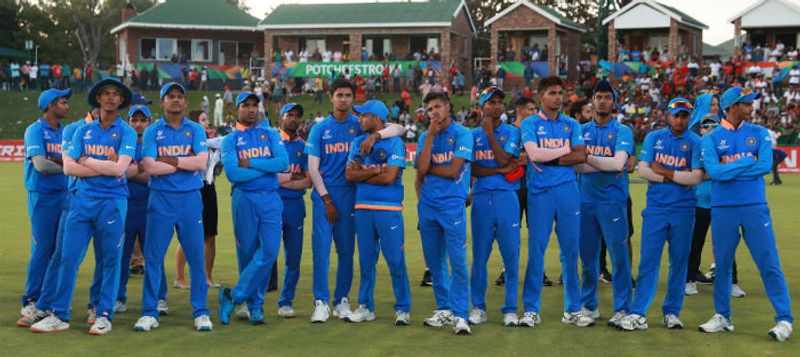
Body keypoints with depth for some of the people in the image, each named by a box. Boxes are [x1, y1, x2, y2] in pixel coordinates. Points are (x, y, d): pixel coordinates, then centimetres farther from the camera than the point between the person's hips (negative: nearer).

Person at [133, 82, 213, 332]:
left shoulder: (196, 130, 7)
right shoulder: (152, 131, 5)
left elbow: (201, 162, -7)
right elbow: (150, 167, -8)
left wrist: (170, 160, -8)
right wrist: (186, 164, -7)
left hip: (190, 199, 1)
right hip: (161, 199, 0)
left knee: (196, 256, 1)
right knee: (153, 257, 1)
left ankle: (200, 312, 10)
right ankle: (149, 313, 9)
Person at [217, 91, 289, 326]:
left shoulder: (271, 135, 12)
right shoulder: (230, 140, 5)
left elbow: (283, 162, -5)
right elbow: (232, 174, -10)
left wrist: (250, 163, -8)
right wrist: (267, 167, -7)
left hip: (271, 199, 2)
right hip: (244, 199, -1)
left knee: (269, 251, -11)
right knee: (247, 252, 2)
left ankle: (234, 296, -3)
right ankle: (255, 305, 14)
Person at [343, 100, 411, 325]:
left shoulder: (395, 143, -3)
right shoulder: (358, 142, 13)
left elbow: (389, 177, -14)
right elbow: (349, 174, 2)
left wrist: (362, 175, -3)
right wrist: (374, 171, -9)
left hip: (389, 209, -5)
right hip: (363, 207, 5)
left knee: (396, 260, -4)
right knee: (366, 260, 10)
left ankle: (403, 309, 5)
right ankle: (366, 308, 19)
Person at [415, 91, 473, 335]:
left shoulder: (462, 134, -2)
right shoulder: (425, 137, 12)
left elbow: (453, 171, -11)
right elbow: (421, 170, -4)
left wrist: (428, 168, 1)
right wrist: (431, 136, -5)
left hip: (452, 205, -5)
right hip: (427, 205, 5)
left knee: (457, 261, -10)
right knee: (434, 262, 10)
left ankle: (459, 315, -6)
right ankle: (444, 309, 21)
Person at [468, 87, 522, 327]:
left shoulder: (511, 132, 7)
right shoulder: (473, 135, 9)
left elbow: (504, 160, -9)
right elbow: (473, 169, -1)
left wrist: (490, 132, -6)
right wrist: (501, 170, -10)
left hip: (506, 198, -1)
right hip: (482, 198, 1)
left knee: (511, 255, -2)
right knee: (479, 255, 4)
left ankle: (510, 309, 7)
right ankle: (478, 307, 15)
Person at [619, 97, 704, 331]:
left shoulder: (696, 142, 3)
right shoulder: (654, 138, 8)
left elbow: (696, 178, -8)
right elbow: (643, 170, -3)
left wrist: (665, 172, -7)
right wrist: (680, 176, -7)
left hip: (683, 209, 0)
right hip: (656, 208, 0)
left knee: (679, 261, 4)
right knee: (648, 260, -4)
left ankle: (672, 312, 15)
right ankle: (638, 314, -6)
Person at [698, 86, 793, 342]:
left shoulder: (759, 134, 7)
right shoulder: (711, 138, 3)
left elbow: (766, 166, -8)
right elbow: (714, 171, -12)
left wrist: (729, 169, -9)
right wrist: (748, 161, -10)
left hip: (755, 207, 0)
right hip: (723, 209, 0)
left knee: (770, 264, -3)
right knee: (722, 264, 8)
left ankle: (784, 319, 2)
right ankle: (722, 316, 22)